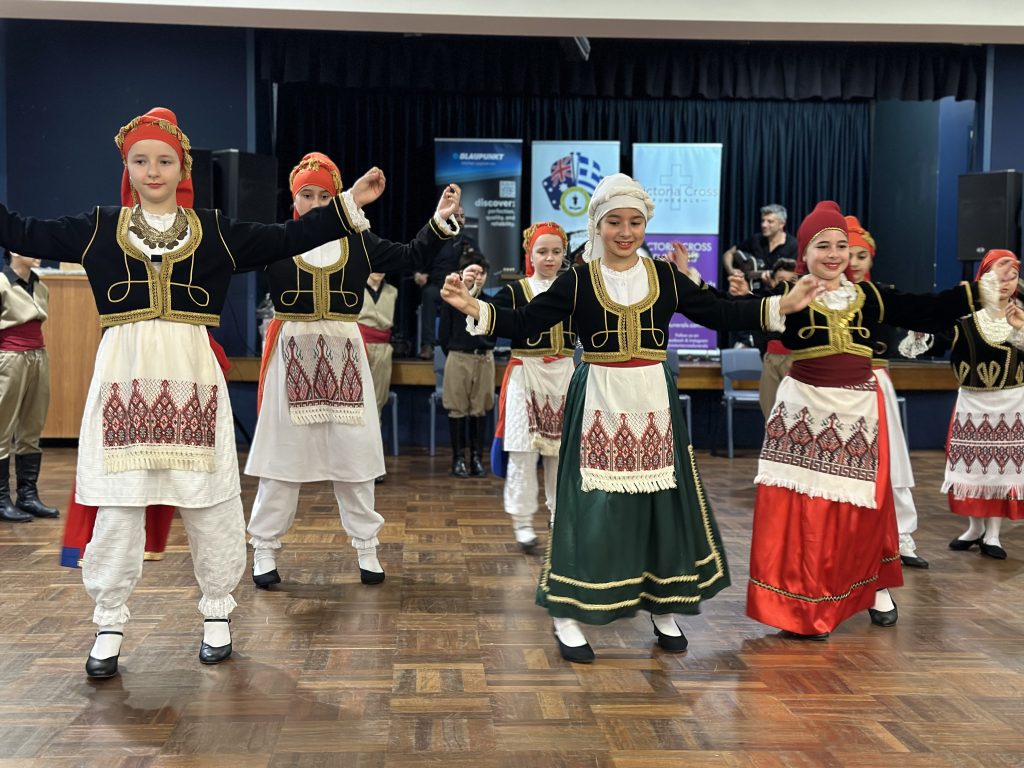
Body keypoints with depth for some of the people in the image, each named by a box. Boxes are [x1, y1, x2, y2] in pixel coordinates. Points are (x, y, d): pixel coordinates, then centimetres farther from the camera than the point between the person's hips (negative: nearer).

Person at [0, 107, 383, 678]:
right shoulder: (98, 228, 9)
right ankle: (110, 626, 16)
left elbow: (287, 239, 4)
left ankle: (217, 614, 22)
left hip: (191, 374, 0)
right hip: (123, 375, 0)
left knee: (210, 503, 5)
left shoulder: (215, 231, 7)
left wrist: (349, 206, -2)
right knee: (117, 506, 3)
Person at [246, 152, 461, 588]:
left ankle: (366, 549, 21)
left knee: (353, 454, 9)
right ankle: (264, 551, 18)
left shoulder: (358, 242, 5)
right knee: (281, 454, 5)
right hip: (292, 354, -2)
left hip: (343, 355, 2)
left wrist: (439, 222, -11)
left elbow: (410, 257, 2)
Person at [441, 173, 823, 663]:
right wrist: (475, 309, -22)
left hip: (653, 402, 3)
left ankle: (663, 610, 26)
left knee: (661, 501, 8)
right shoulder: (577, 281, -2)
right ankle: (567, 616, 11)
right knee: (589, 504, -2)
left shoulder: (666, 277, 4)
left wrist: (782, 305, 3)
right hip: (598, 402, -3)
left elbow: (720, 314, 8)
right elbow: (526, 322, -7)